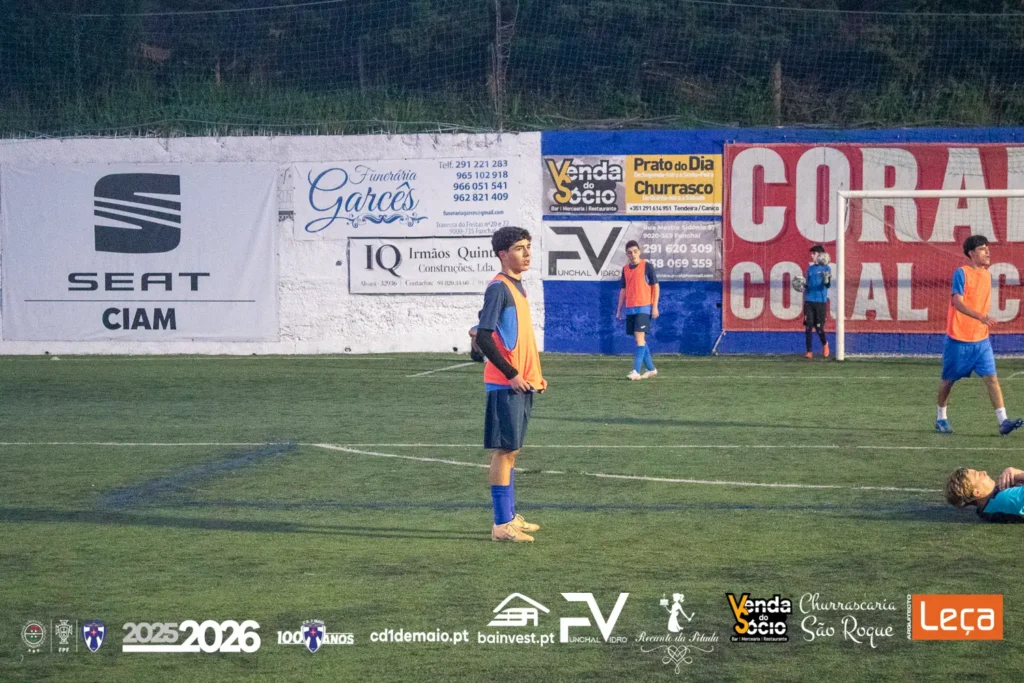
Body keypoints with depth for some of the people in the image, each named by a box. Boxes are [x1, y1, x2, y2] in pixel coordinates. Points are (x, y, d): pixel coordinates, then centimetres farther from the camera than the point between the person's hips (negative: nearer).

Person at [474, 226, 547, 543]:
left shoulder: (517, 287, 15)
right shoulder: (498, 287, -13)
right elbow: (483, 337, -19)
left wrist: (534, 374, 15)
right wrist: (511, 374, -18)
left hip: (522, 383, 9)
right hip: (505, 385, -9)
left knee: (511, 450, 14)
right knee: (505, 450, -7)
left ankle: (510, 516, 21)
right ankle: (502, 524, -4)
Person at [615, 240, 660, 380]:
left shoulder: (647, 266, -4)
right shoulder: (625, 269, 12)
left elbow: (656, 286, -2)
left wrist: (655, 307, -8)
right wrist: (619, 310, 15)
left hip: (643, 307, -6)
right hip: (630, 309, 6)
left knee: (639, 337, -14)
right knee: (639, 339, 8)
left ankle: (636, 371, -17)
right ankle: (651, 369, 19)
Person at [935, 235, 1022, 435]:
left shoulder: (986, 275, 9)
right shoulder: (961, 273, -13)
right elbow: (957, 302, -24)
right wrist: (980, 317, -36)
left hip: (981, 339, 5)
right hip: (958, 339, -5)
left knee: (991, 377, -8)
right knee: (948, 380, 9)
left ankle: (1003, 421, -15)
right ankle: (941, 418, 28)